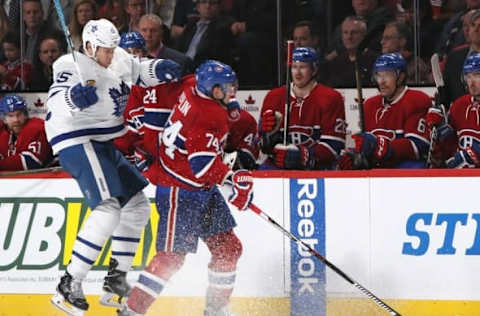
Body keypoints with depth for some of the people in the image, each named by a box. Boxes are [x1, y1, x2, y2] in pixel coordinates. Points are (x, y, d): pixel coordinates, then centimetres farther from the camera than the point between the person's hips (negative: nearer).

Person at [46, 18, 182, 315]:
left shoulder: (118, 60, 7)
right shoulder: (73, 66, -18)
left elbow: (139, 70, 22)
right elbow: (56, 99, -32)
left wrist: (159, 69, 0)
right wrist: (73, 97, -55)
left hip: (104, 145, 10)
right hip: (77, 143, -10)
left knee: (137, 206, 15)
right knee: (108, 210, -24)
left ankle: (115, 282, 24)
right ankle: (69, 286, -23)